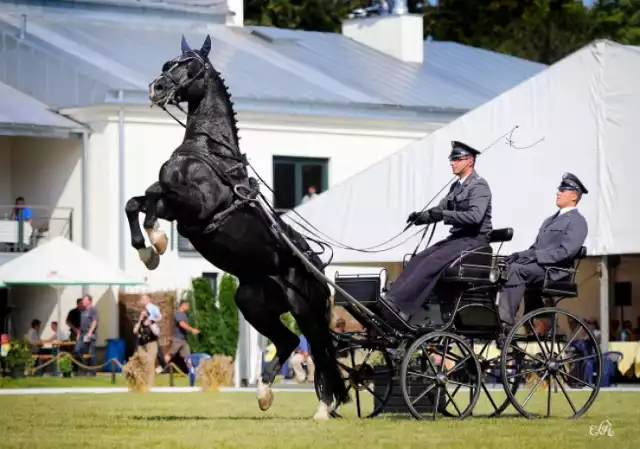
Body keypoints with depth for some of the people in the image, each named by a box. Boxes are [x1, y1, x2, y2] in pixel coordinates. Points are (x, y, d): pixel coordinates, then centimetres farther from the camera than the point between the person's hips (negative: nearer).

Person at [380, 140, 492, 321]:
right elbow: (440, 209, 18)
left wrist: (443, 215, -30)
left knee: (432, 262, -28)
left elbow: (475, 216, -24)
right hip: (457, 237, 9)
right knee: (418, 259, -12)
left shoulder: (479, 186, -10)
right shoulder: (456, 186, 19)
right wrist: (422, 216, -4)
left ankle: (397, 304, -37)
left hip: (474, 240, -9)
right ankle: (391, 303, -24)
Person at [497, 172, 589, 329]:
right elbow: (537, 246, 24)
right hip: (537, 265, 10)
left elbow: (566, 252, -14)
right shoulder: (551, 220, 27)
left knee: (515, 269, -30)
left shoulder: (577, 221, -2)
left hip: (554, 270, -10)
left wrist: (534, 255, -20)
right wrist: (522, 254, 1)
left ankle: (506, 321, -36)